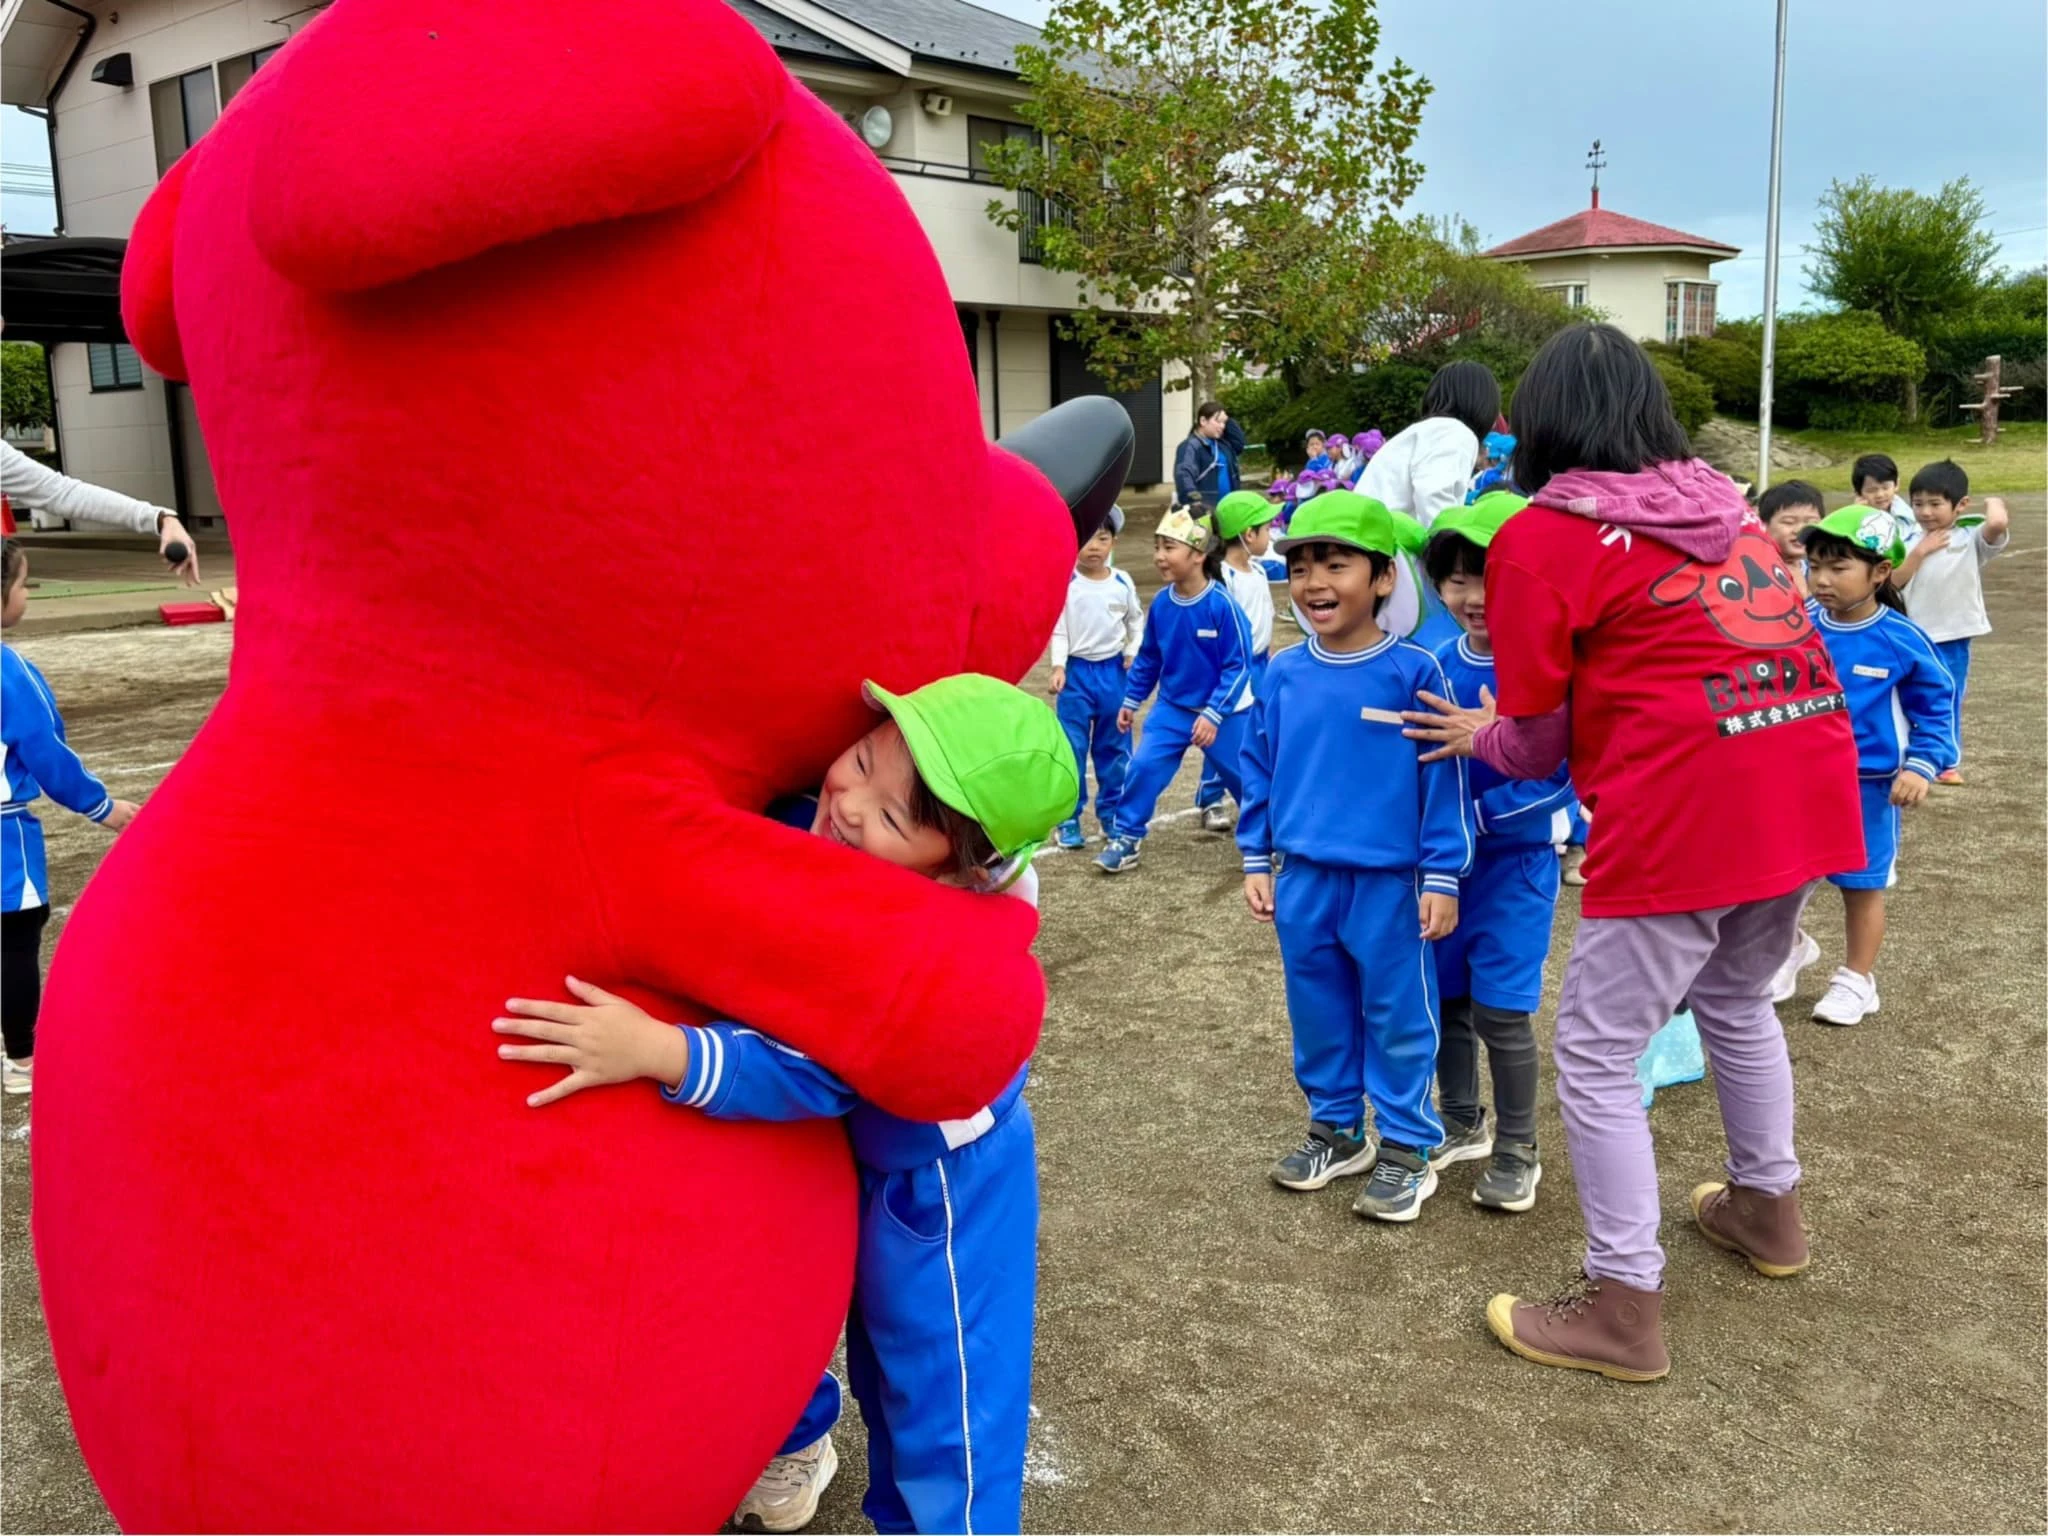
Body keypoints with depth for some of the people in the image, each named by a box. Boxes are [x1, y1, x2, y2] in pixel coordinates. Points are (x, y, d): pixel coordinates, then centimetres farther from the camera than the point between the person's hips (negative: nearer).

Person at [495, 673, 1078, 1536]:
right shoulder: (799, 818, -22)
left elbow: (817, 1072, -45)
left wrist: (658, 1053, -57)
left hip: (931, 1178, -7)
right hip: (810, 1145, 7)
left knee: (936, 1391, 7)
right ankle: (792, 1441, 58)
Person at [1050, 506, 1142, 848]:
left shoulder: (1123, 583, 0)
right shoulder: (1066, 584, -7)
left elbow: (1137, 622, 13)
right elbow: (1058, 629, -6)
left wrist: (1133, 653, -1)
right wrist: (1058, 666, -16)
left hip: (1113, 670, 3)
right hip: (1076, 671, -3)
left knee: (1115, 747, 11)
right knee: (1072, 749, 0)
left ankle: (1112, 815, 23)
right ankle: (1069, 820, 8)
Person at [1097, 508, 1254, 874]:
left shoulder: (1222, 605, -23)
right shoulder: (1161, 604, -8)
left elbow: (1237, 665, -20)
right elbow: (1148, 658, 6)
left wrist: (1213, 714, -23)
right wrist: (1131, 700, 9)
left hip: (1222, 712, -3)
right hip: (1172, 708, 4)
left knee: (1243, 776, 11)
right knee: (1143, 766, -9)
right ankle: (1126, 839, 4)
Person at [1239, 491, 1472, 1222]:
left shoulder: (1413, 672, -12)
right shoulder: (1283, 675, 0)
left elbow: (1443, 779, -8)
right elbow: (1259, 771, 10)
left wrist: (1442, 877, -7)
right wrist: (1256, 861, 10)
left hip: (1389, 882, -4)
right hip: (1303, 879, 4)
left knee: (1398, 1016, 8)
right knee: (1317, 1011, 16)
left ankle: (1406, 1147, 24)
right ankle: (1335, 1127, 34)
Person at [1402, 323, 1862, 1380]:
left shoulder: (1540, 538, -2)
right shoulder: (1724, 510, 17)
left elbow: (1536, 745, 2)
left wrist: (1476, 736, 23)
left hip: (1681, 817, -7)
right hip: (1811, 791, 8)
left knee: (1597, 1054, 5)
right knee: (1736, 1000, 29)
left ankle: (1622, 1309, 13)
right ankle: (1766, 1207, 45)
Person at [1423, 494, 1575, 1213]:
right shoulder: (1438, 667, -1)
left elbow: (1565, 778, -16)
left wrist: (1479, 812, -21)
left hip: (1517, 862, -5)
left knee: (1500, 1009, -2)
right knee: (1444, 998, 13)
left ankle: (1517, 1151, 17)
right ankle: (1463, 1125, 34)